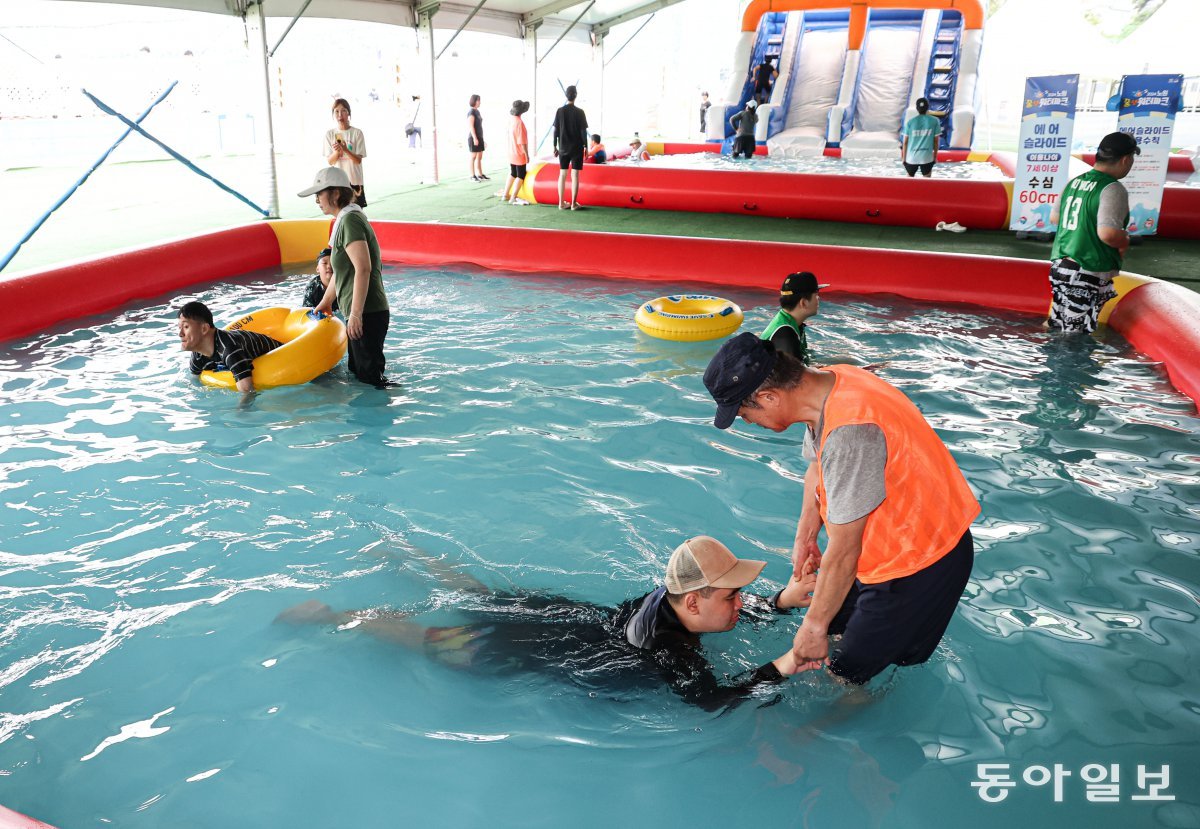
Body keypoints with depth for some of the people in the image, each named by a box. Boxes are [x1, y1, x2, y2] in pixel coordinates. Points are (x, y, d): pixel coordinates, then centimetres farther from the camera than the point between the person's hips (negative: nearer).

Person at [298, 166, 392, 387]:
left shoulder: (350, 220, -15)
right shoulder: (345, 220, 17)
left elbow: (363, 268, -25)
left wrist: (356, 314, -27)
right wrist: (326, 302, 35)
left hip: (367, 313, -11)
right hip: (361, 313, 11)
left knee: (369, 375, -5)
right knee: (357, 370, 21)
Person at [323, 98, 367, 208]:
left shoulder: (357, 133, -2)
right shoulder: (330, 134, 4)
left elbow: (358, 160, -7)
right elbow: (330, 161, 0)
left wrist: (345, 150, -25)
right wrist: (337, 151, -21)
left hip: (354, 180, -1)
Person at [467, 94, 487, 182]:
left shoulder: (477, 111, 15)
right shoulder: (471, 111, -12)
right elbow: (471, 126, -19)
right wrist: (475, 138, -23)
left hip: (479, 137, 9)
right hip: (473, 137, -9)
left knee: (480, 157, 10)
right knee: (473, 157, -4)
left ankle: (480, 175, 14)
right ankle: (473, 176, -1)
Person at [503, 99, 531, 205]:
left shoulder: (512, 121, 6)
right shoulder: (519, 122, -21)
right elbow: (522, 141, -22)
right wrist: (527, 154, -16)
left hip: (512, 154, 8)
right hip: (519, 155, -8)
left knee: (512, 174, 20)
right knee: (520, 176, 1)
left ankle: (505, 195, 25)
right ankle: (513, 198, 0)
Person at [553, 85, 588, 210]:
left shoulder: (560, 111, -1)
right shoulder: (579, 112, -8)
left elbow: (556, 130, 1)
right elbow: (583, 131, -8)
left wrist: (555, 146, 8)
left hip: (563, 148, 3)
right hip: (577, 148, -3)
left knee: (562, 174, 8)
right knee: (575, 175, 1)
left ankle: (561, 203, 10)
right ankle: (574, 203, 2)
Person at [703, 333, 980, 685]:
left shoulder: (848, 432, -35)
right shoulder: (828, 381, -6)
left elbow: (842, 554, -26)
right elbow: (817, 466, 14)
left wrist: (814, 627, -14)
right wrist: (804, 538, 14)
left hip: (921, 563, -9)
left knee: (846, 674, -1)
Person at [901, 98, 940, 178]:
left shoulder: (910, 122, -4)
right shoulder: (934, 121, -4)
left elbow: (905, 142, -2)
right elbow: (936, 141, 0)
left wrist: (903, 158, 8)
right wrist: (935, 156, 12)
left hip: (911, 157, 1)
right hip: (927, 156, -1)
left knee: (910, 177, 19)